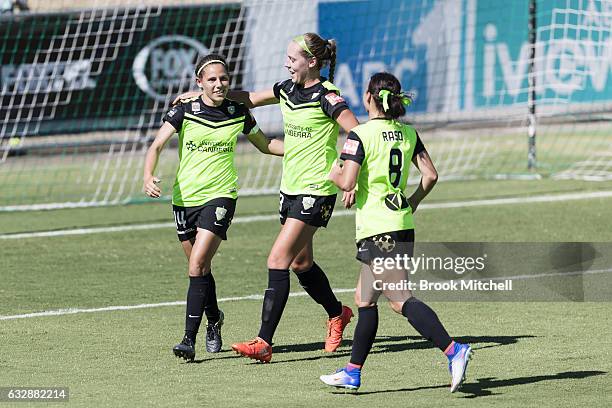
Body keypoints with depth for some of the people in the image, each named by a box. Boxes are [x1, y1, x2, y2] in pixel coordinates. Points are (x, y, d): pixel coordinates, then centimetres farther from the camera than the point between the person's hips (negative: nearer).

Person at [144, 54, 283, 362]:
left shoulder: (238, 113, 3)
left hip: (220, 195, -2)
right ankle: (214, 322, 39)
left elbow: (265, 145, 19)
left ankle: (189, 340, -19)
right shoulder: (184, 111, -2)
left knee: (197, 265, -16)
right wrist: (148, 177, -26)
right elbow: (157, 145, -8)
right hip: (184, 198, 2)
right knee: (201, 267, 12)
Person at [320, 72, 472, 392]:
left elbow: (347, 182, -17)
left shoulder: (361, 135, -12)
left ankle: (453, 350, -26)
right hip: (403, 227, 8)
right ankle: (352, 373, 21)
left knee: (401, 300, -12)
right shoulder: (408, 133, 8)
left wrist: (332, 173, 5)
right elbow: (430, 174, 7)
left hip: (377, 230, -8)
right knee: (364, 299, 16)